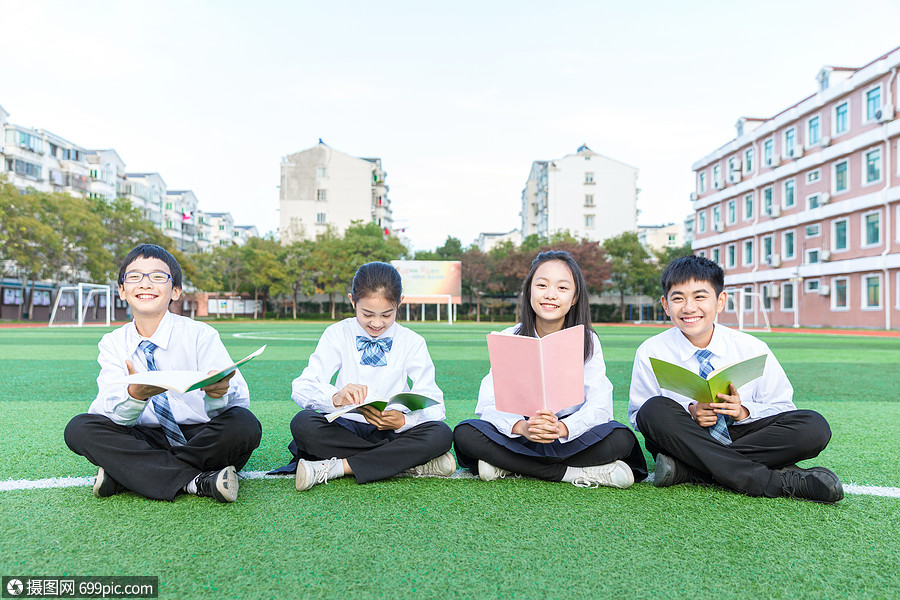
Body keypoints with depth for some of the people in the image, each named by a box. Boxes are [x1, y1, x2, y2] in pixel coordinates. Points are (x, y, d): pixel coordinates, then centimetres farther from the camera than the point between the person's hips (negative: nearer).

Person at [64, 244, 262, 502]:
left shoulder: (200, 334, -8)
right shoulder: (113, 343, 3)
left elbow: (240, 398, -18)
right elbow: (106, 411, -10)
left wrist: (218, 393, -43)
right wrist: (135, 394, -34)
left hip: (201, 438, -2)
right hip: (147, 439, 3)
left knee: (244, 425, -30)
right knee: (79, 428, -18)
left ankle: (125, 475, -18)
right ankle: (196, 481, -24)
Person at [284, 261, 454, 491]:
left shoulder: (412, 342, 0)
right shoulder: (337, 335, 0)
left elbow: (434, 405, -7)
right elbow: (301, 388, -11)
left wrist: (403, 420, -29)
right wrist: (335, 398, -34)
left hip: (392, 431, 0)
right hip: (346, 427, 1)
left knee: (441, 434, -28)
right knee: (303, 423, -29)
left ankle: (337, 467, -26)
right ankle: (411, 463, -25)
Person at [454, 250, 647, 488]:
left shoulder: (587, 341, -3)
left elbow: (599, 406, -15)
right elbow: (489, 404, -11)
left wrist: (561, 428, -36)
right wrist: (522, 427, -33)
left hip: (569, 437, 0)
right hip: (519, 436, 1)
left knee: (621, 438, -28)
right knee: (465, 433, -26)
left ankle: (509, 467, -22)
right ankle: (575, 473, -22)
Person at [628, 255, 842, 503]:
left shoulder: (752, 349, -2)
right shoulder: (650, 353, -6)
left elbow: (782, 408, 4)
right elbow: (638, 416, -5)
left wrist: (743, 411, -18)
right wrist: (690, 413, -21)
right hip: (685, 440, -1)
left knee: (814, 427, -22)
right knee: (655, 409, -33)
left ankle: (686, 469, -27)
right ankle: (783, 482, -29)